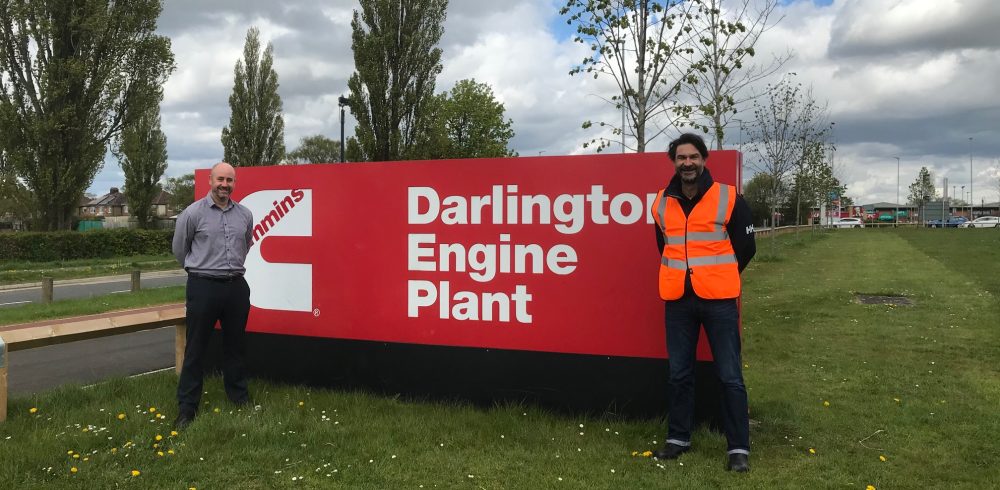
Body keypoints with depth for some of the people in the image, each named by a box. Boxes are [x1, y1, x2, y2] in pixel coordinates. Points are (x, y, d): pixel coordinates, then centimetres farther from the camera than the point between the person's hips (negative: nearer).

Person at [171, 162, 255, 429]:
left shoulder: (245, 214, 5)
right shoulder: (193, 213, -6)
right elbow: (179, 249, 7)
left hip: (236, 286, 4)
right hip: (204, 286, -4)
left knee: (235, 345, 15)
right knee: (196, 349, 3)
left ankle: (240, 397, 28)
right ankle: (187, 407, 11)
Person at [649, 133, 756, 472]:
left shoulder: (729, 198, -5)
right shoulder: (662, 203, 6)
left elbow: (745, 247, 4)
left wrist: (719, 279, 11)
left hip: (718, 300, -3)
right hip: (678, 300, 3)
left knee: (729, 376, 1)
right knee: (679, 374, 12)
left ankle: (739, 448, 11)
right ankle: (678, 438, 25)